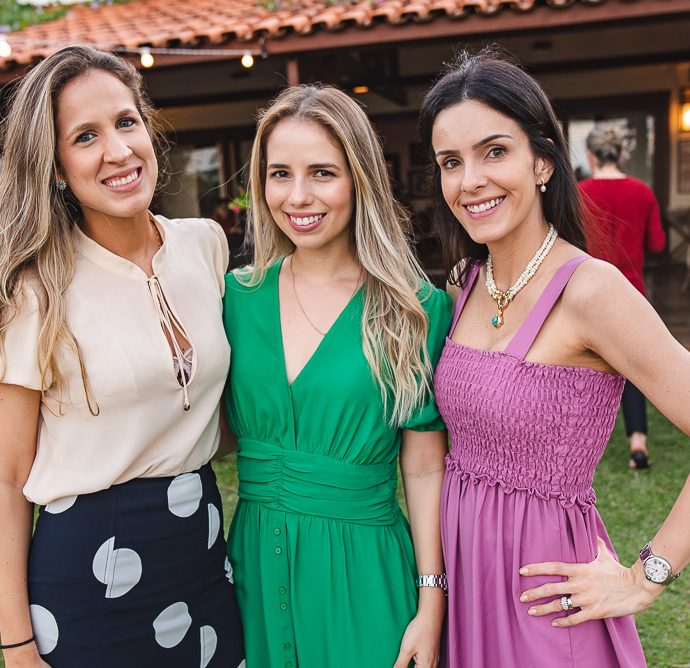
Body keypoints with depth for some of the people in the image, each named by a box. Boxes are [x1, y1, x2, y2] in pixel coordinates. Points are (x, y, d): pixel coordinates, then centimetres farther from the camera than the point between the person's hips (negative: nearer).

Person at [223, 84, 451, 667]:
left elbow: (425, 469, -7)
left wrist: (431, 607, -8)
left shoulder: (416, 307, -10)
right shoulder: (237, 296, -1)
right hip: (252, 561, 3)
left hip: (362, 574, -3)